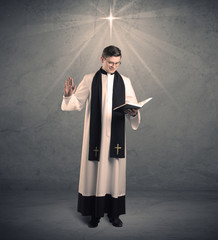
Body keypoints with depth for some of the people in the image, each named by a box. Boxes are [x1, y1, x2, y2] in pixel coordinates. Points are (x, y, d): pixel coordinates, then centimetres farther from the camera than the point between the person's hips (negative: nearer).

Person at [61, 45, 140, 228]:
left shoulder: (124, 81, 8)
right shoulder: (89, 80, 4)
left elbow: (133, 107, 6)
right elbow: (78, 104, 2)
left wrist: (133, 112, -16)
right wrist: (69, 96, -18)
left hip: (116, 136, 2)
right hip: (96, 135, -1)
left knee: (115, 172, 6)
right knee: (95, 172, 3)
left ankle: (115, 214, 22)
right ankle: (95, 214, 19)